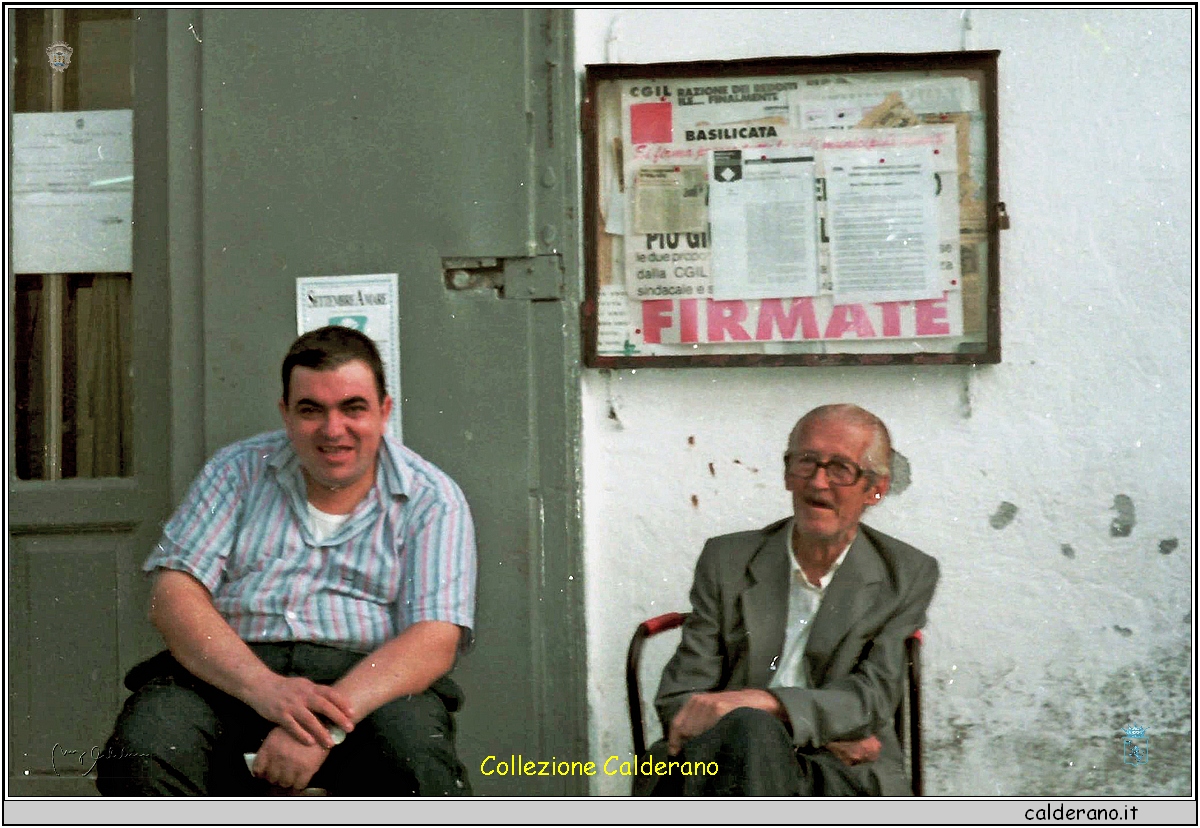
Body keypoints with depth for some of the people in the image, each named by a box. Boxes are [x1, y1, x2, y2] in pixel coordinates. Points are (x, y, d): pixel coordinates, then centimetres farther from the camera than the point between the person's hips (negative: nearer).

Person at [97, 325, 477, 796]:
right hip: (231, 676, 2)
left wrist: (325, 724, -24)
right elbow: (172, 596, 2)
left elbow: (434, 641, -7)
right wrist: (262, 685, -18)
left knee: (416, 754, -36)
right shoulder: (237, 471, 13)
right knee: (143, 752, -29)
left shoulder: (431, 500, 6)